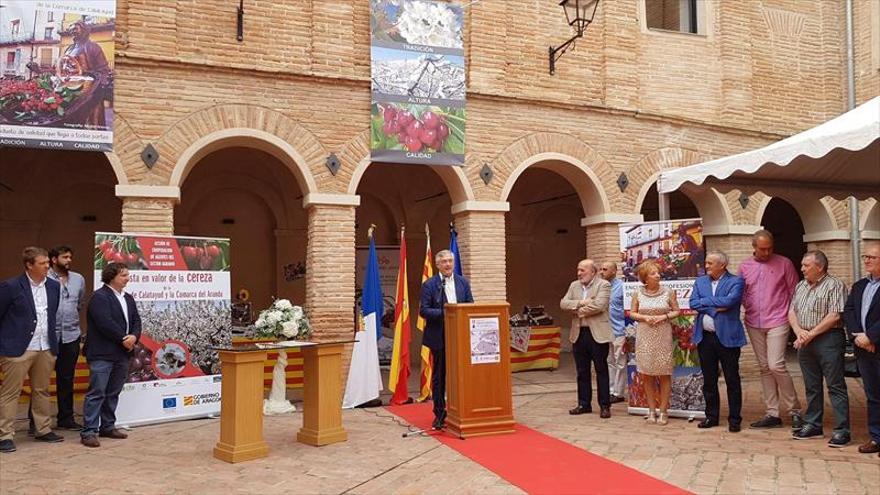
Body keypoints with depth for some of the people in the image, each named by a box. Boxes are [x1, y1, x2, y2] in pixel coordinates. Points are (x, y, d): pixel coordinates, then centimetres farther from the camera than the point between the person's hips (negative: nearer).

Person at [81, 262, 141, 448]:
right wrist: (123, 339, -13)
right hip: (102, 354, -8)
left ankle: (108, 427, 24)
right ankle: (89, 432, -2)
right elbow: (105, 323, -20)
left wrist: (134, 337, -8)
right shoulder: (99, 297, -10)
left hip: (122, 354, 8)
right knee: (97, 392, -6)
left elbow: (136, 321, 12)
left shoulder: (128, 298, 16)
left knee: (113, 393, 14)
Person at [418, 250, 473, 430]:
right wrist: (444, 313, -20)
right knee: (439, 376, 5)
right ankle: (439, 414, 14)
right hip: (439, 337, -3)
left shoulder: (463, 283, 10)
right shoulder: (429, 285, -2)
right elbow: (423, 310, -8)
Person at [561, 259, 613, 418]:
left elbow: (598, 305, -20)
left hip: (597, 334, -6)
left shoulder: (603, 285, -6)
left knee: (601, 371, 2)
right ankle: (584, 404, 21)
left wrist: (579, 311, -9)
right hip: (578, 334, 6)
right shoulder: (574, 285, 13)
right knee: (582, 372, 12)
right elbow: (563, 303, 2)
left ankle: (605, 405, 9)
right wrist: (580, 303, -14)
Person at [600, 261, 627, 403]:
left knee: (620, 363, 2)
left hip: (618, 331, -7)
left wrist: (628, 332, -13)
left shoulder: (622, 286, -10)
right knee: (609, 362, 13)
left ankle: (619, 393, 9)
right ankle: (611, 390, 21)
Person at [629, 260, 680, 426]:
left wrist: (664, 316, -12)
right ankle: (652, 410, 17)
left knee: (664, 374, 1)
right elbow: (632, 313, 6)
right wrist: (645, 317, -11)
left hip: (663, 337, -1)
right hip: (644, 337, 1)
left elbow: (676, 311, 5)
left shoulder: (668, 292, -1)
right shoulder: (638, 293, 1)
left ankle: (663, 411, 12)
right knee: (647, 375, 5)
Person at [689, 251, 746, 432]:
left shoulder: (735, 281, -3)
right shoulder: (700, 282, 10)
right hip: (705, 337, 5)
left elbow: (729, 301, -20)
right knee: (708, 380, 12)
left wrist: (705, 301, -10)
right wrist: (716, 308, -12)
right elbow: (693, 303, -2)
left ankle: (734, 419, 14)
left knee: (732, 380, 4)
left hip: (727, 337, -4)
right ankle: (711, 416, 23)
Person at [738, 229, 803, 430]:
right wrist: (748, 309, 3)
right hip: (754, 324, 4)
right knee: (764, 368, 8)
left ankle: (794, 410, 2)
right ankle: (772, 414, 14)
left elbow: (794, 292, 2)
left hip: (777, 323, -4)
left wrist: (791, 316, -1)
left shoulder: (784, 263, -1)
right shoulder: (744, 267, 7)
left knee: (776, 365, -14)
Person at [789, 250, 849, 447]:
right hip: (805, 341, 7)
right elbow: (792, 311, 12)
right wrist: (799, 332, -5)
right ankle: (813, 425, 21)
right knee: (811, 386, 13)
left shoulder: (834, 285, -7)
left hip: (828, 339, -7)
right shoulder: (800, 286, 16)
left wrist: (812, 333, -15)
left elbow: (835, 315, -15)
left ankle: (842, 430, 1)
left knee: (835, 386, -3)